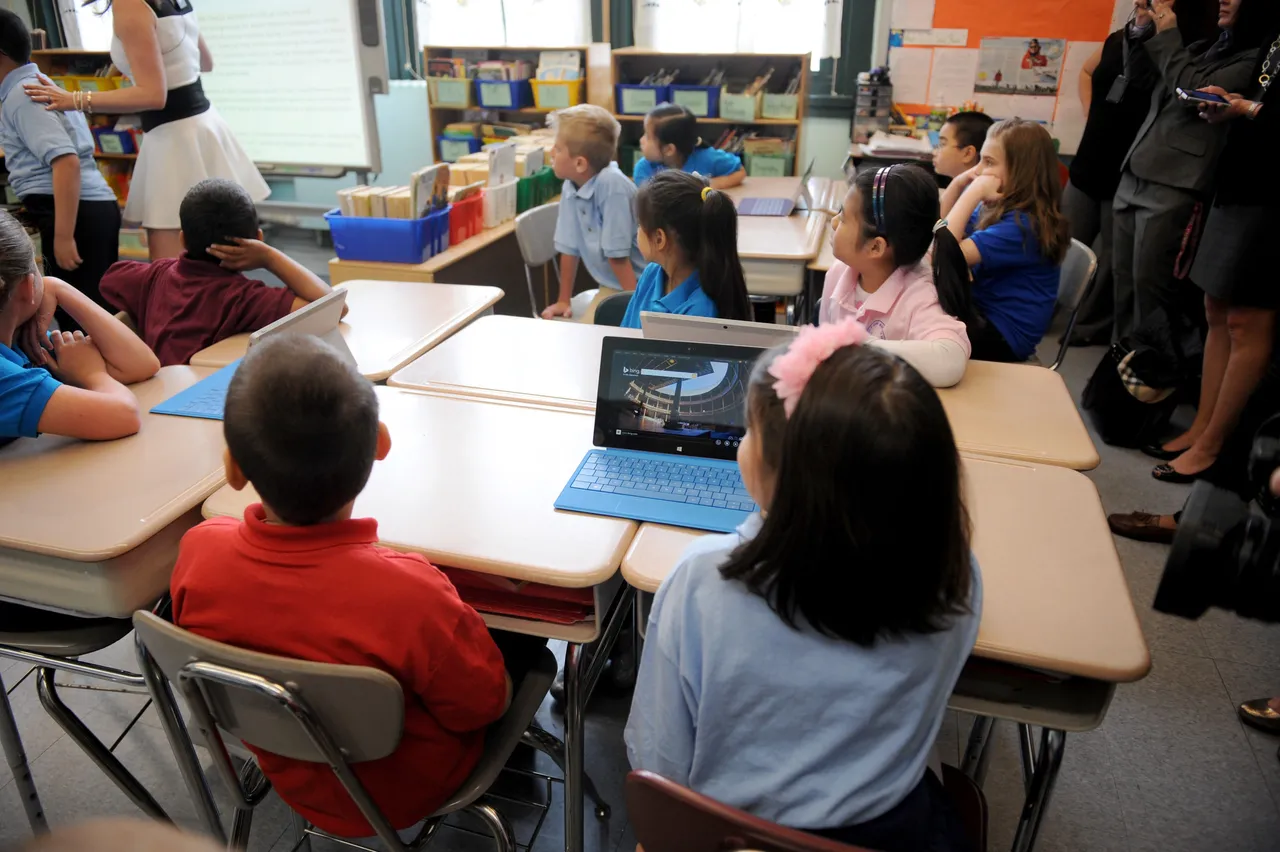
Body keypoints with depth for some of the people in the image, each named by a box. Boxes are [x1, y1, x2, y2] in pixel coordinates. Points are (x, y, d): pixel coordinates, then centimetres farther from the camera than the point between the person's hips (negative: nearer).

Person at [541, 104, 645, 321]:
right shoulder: (570, 187, -4)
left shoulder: (611, 184, -25)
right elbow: (569, 247, 5)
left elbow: (617, 253, -23)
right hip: (611, 286, 6)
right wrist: (563, 301, 11)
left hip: (642, 286, -6)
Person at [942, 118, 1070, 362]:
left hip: (1003, 334, -9)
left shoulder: (1023, 224, -24)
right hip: (981, 310, 9)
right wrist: (958, 183, -2)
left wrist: (973, 193, -26)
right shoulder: (1000, 208, 4)